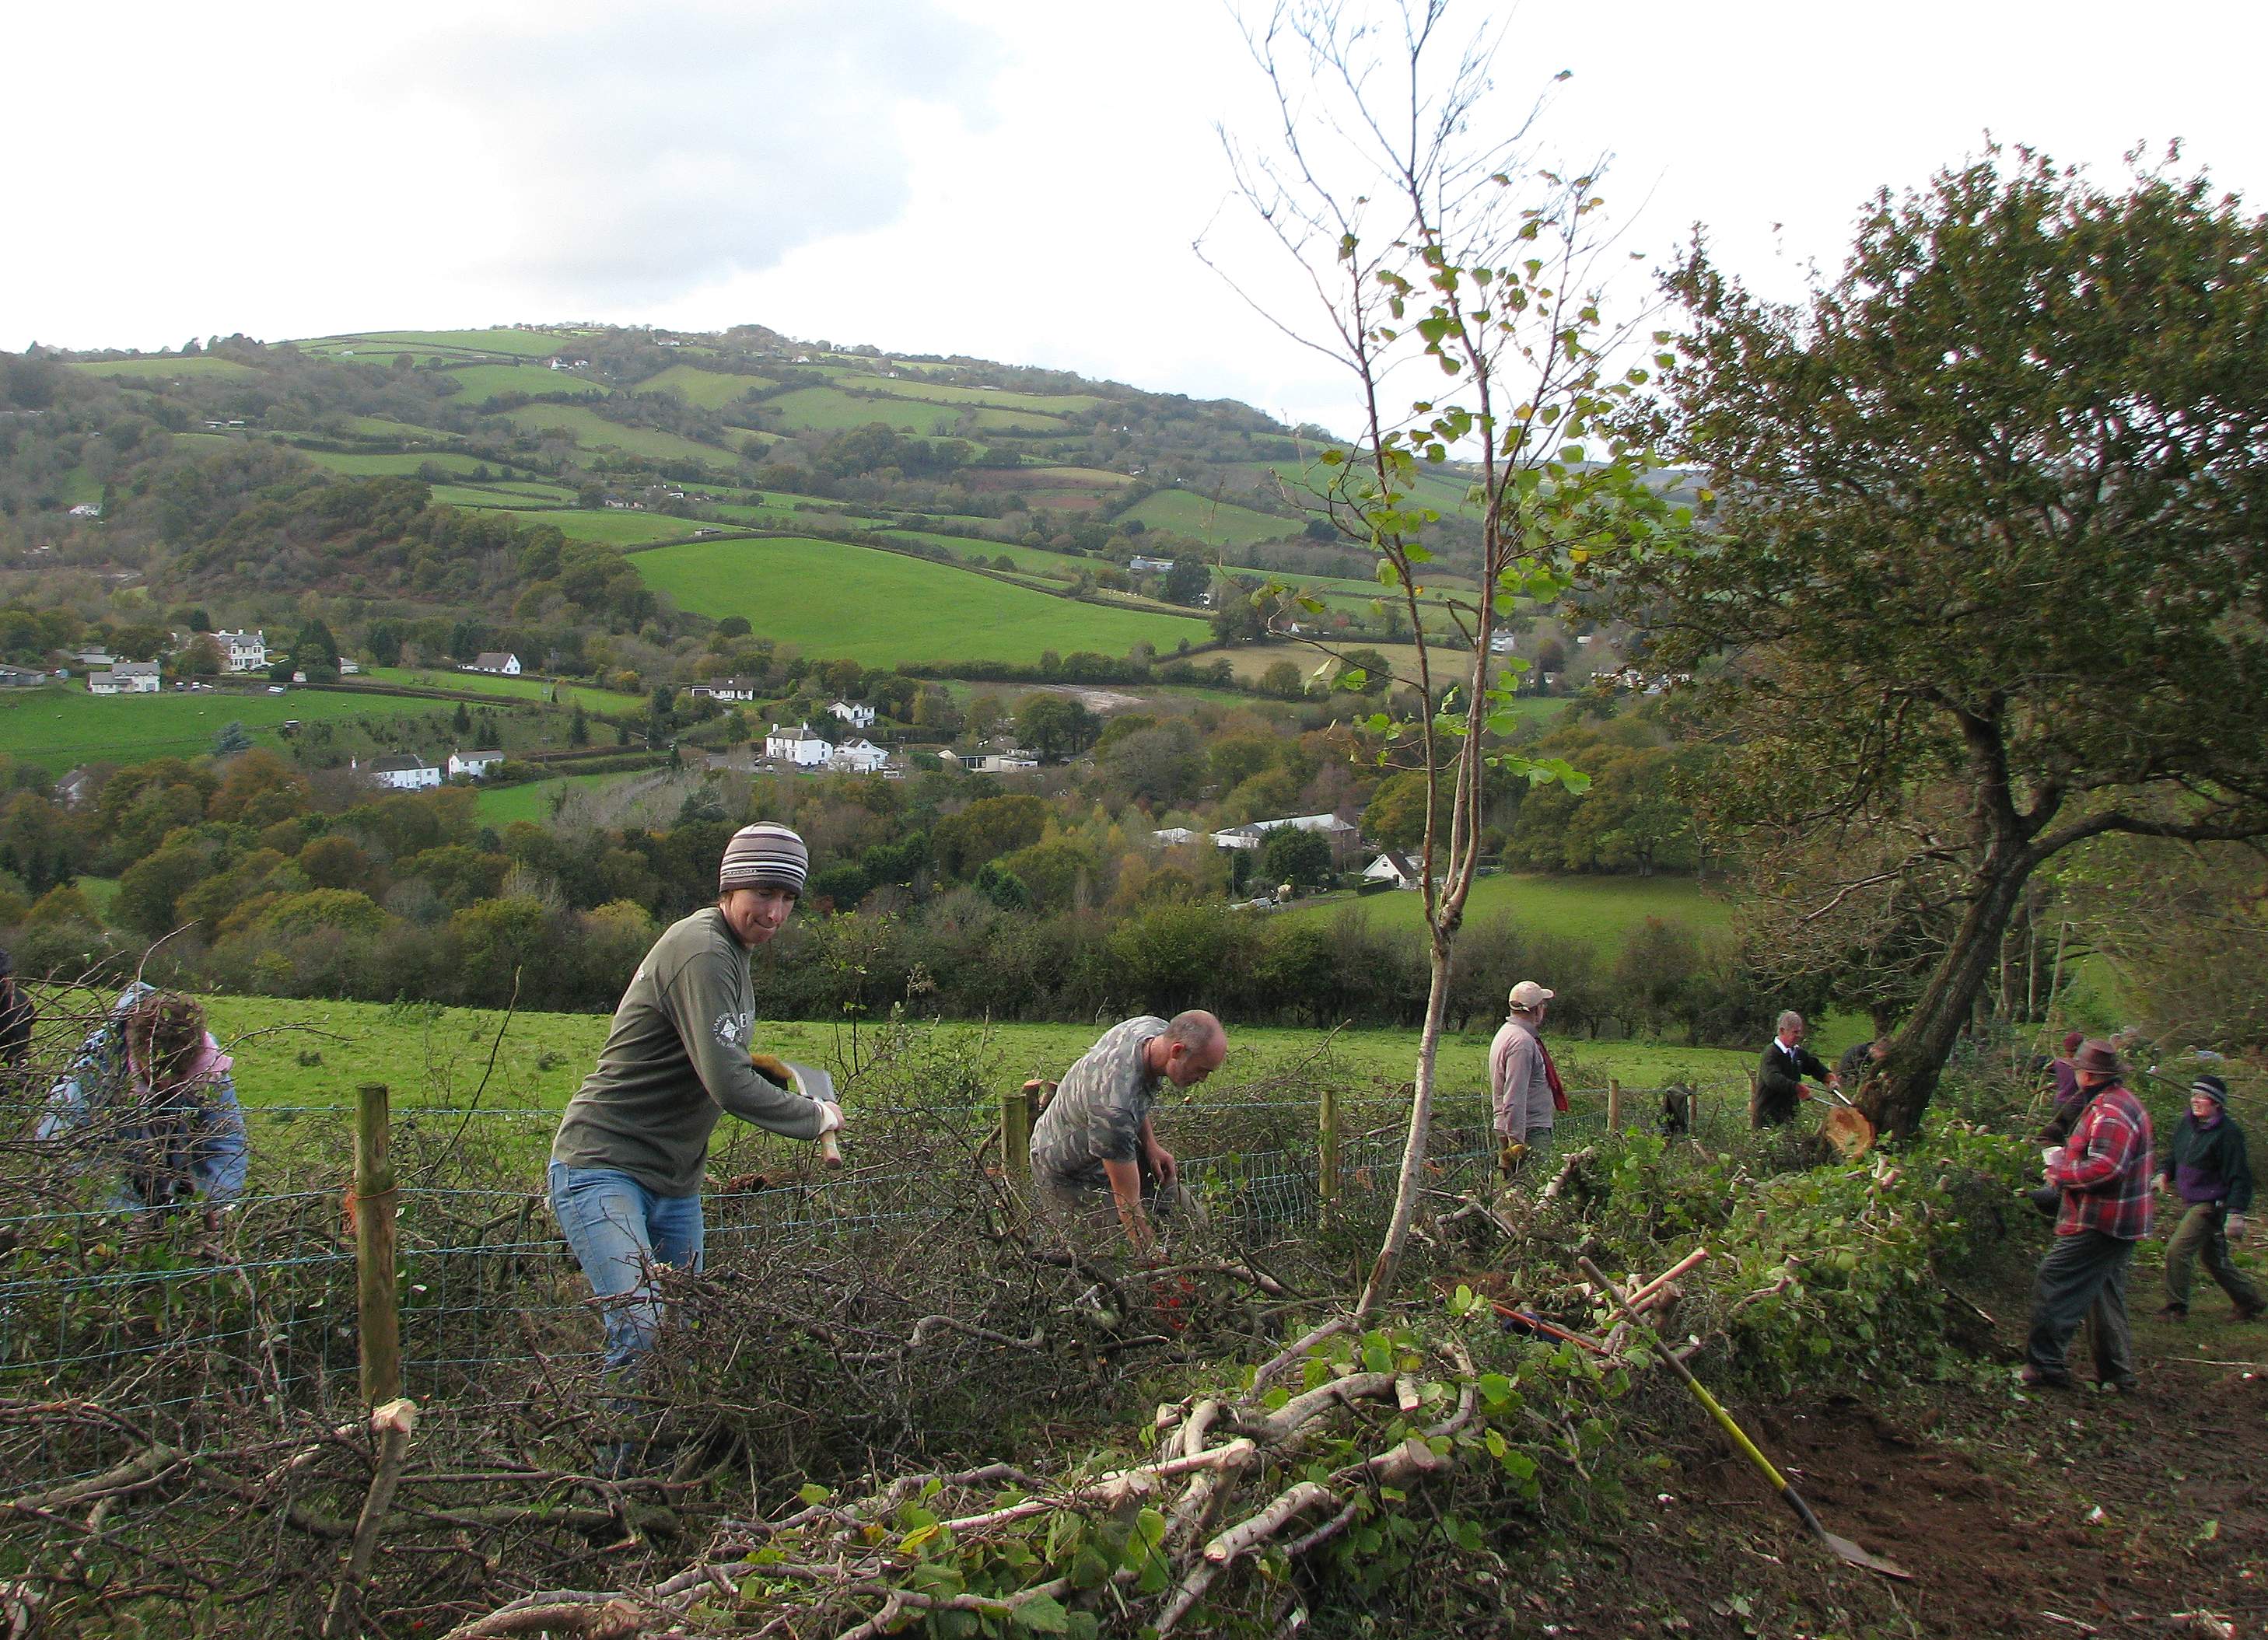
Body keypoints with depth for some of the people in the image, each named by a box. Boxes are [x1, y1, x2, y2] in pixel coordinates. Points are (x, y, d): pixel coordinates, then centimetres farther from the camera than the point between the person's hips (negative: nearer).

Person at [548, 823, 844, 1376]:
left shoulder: (729, 947, 13)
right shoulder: (701, 952, -20)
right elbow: (729, 1087, -26)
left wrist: (751, 1063, 5)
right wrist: (816, 1117, -11)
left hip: (674, 1181, 10)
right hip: (603, 1167, -10)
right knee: (641, 1333, -21)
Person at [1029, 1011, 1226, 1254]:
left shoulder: (1155, 1027, -16)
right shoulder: (1114, 1105, -42)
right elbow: (1128, 1202, -35)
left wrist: (1150, 1144, 0)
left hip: (1117, 1148, 8)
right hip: (1069, 1174, -8)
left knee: (1189, 1216, -1)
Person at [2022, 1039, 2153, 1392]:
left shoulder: (2110, 1112, -21)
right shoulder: (2125, 1102, 15)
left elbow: (2104, 1168, -30)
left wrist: (2061, 1174, -16)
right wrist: (2070, 1155, 13)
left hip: (2099, 1222, -11)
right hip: (2119, 1224, 11)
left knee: (2051, 1286, -7)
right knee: (2107, 1295, 18)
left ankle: (2044, 1364, -5)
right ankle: (2116, 1374, 25)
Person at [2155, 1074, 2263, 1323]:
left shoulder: (2228, 1133, -17)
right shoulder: (2188, 1123, 5)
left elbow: (2239, 1177, -17)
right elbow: (2174, 1153, 20)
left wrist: (2236, 1213, -22)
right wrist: (2164, 1173, 1)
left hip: (2211, 1205, -8)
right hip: (2190, 1203, 8)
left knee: (2177, 1251, -15)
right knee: (2215, 1261, 18)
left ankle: (2176, 1308, -5)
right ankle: (2251, 1301, 35)